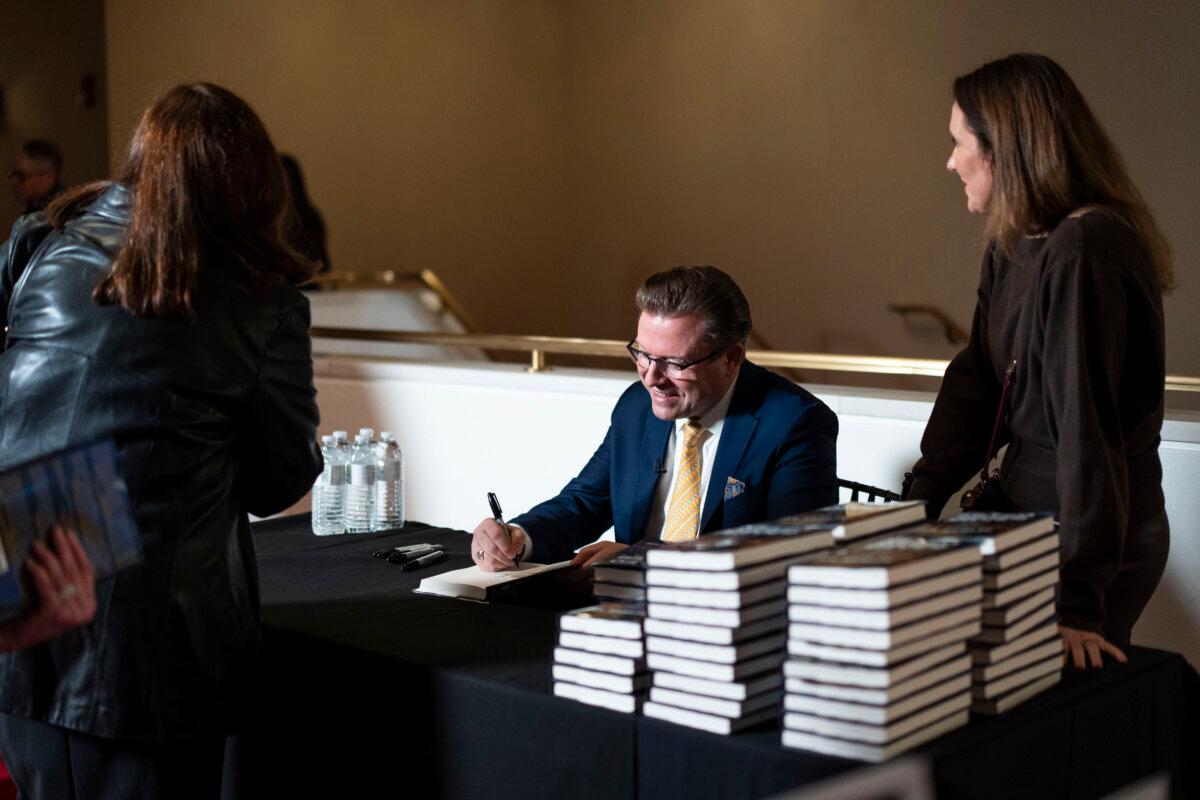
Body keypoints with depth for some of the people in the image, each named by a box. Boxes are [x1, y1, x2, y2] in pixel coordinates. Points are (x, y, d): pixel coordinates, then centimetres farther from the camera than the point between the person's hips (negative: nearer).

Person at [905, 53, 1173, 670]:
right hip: (1021, 505, 9)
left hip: (1096, 532, -8)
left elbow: (1088, 424, -26)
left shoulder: (1085, 251, -21)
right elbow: (974, 383, 9)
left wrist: (1079, 600, -27)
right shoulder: (1013, 249, 9)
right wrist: (918, 505, 0)